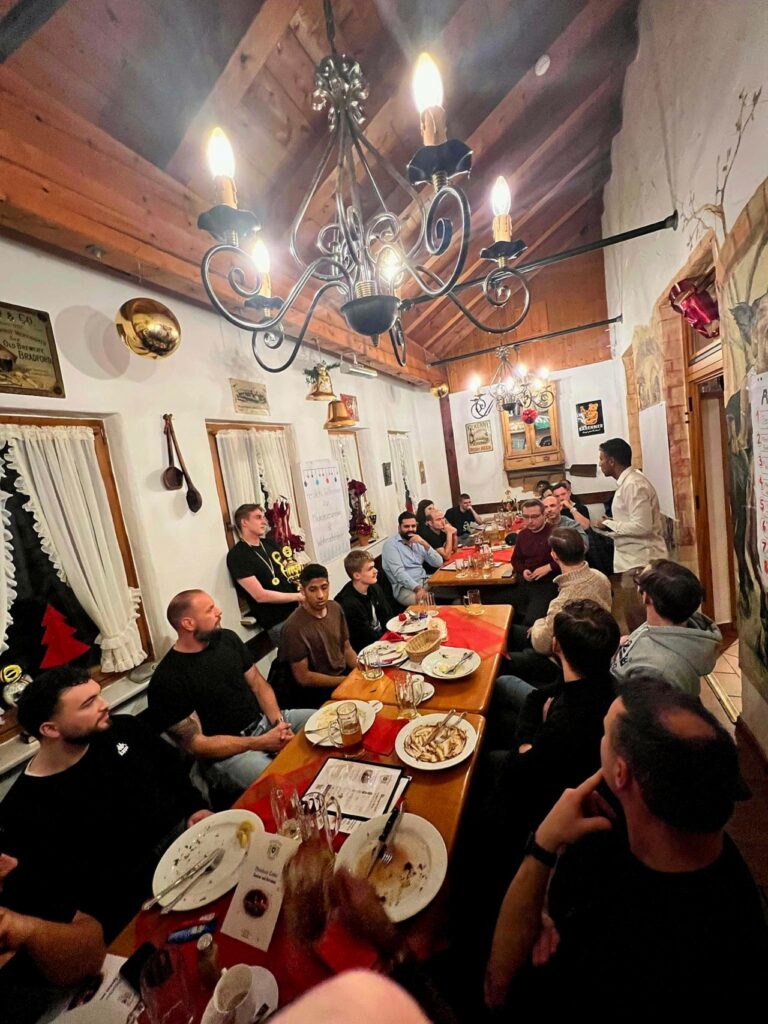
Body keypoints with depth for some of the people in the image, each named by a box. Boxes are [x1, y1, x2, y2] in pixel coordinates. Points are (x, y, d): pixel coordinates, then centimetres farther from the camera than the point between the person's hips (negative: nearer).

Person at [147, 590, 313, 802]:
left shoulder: (227, 638, 2)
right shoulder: (167, 680, -17)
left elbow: (258, 683, 7)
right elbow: (195, 744, -15)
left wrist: (278, 721, -11)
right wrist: (260, 743, -19)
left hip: (264, 722, 7)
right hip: (225, 753, -6)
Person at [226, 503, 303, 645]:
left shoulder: (269, 542, 11)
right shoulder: (237, 556, -11)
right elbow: (260, 595, -16)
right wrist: (297, 596, -14)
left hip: (299, 609, 6)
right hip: (278, 622, -6)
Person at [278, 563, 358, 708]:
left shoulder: (335, 608, -2)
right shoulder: (294, 627, -21)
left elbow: (346, 648, 8)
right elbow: (303, 677, -16)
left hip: (345, 673, 6)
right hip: (318, 690, -6)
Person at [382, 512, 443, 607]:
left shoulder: (418, 541, 13)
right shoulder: (390, 544, -6)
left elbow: (438, 563, 5)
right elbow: (398, 572, -19)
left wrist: (425, 544, -9)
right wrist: (417, 588, -33)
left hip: (425, 581, 7)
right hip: (404, 587, -6)